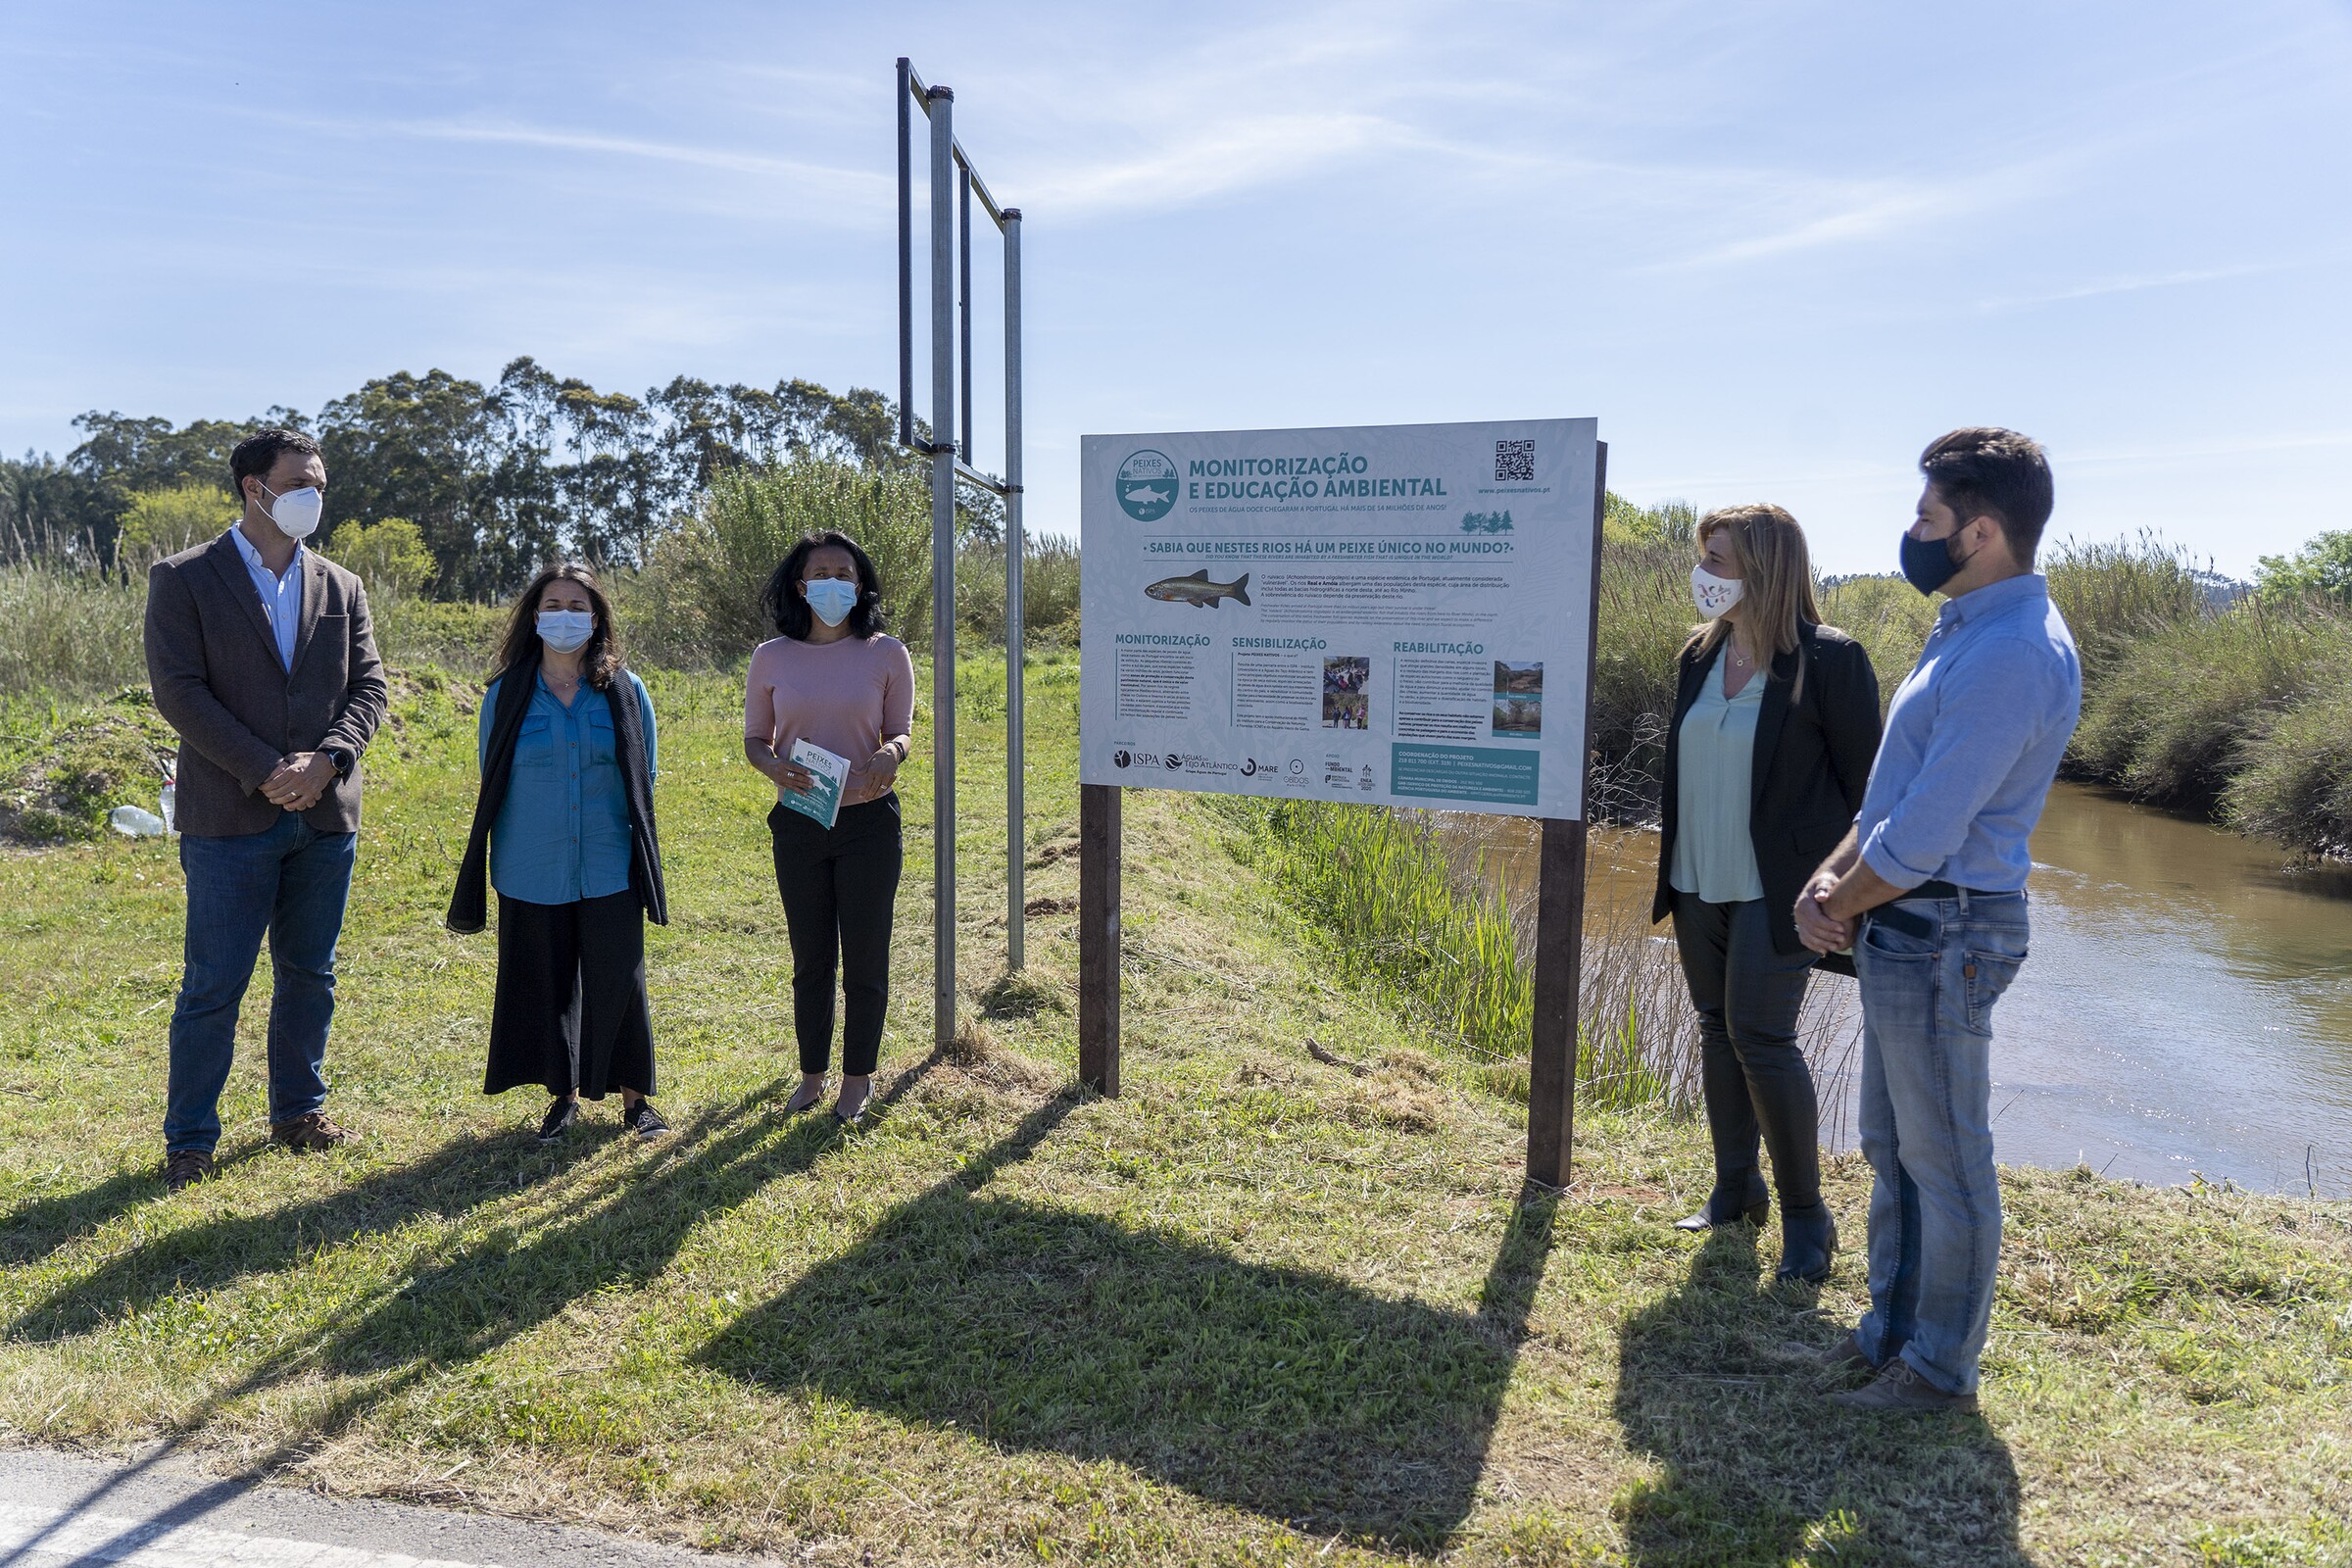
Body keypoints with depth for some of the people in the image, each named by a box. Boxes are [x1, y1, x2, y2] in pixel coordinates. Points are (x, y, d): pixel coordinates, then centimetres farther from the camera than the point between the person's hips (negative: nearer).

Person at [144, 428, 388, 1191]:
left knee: (309, 976, 13)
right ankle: (189, 1140, 14)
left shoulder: (340, 587, 11)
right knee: (213, 985, 1)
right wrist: (263, 772, -16)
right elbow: (178, 690, -9)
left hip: (325, 815, 4)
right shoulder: (184, 579, -2)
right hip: (230, 816, -4)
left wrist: (326, 759, -12)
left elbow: (367, 686, 6)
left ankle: (298, 1111, 27)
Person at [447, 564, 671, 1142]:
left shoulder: (625, 691, 3)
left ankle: (635, 1095, 18)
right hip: (532, 872, 1)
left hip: (610, 871, -1)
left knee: (618, 982, 2)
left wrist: (641, 854, 6)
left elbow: (644, 780, 9)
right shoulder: (506, 695, 3)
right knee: (545, 986, 9)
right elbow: (491, 784, 10)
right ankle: (563, 1095, 25)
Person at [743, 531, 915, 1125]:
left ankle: (859, 1076, 22)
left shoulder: (886, 653, -2)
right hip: (799, 824, 1)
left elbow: (902, 731, 4)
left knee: (865, 956, 5)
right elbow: (754, 738, 7)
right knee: (810, 957, 12)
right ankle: (812, 1072, 29)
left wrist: (891, 751, -20)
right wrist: (775, 766, -15)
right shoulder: (772, 658, 1)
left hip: (869, 820, -1)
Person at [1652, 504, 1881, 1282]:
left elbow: (1864, 780, -8)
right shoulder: (1700, 654, 7)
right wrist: (1671, 860, 16)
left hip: (1778, 891, -7)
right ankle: (1735, 1187, 27)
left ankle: (1806, 1213, 8)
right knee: (1717, 1029, 12)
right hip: (1698, 883, 7)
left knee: (1761, 1037, -9)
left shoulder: (1829, 661, -12)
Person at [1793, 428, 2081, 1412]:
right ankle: (1892, 1326, 35)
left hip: (1942, 934, -10)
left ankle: (1941, 1368, 20)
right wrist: (1833, 876, 4)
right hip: (1903, 926, 10)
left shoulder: (2012, 655, -22)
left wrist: (1839, 906, -7)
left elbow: (1923, 837, -23)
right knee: (1892, 1145, 19)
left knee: (1943, 1157, 4)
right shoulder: (1968, 628, 12)